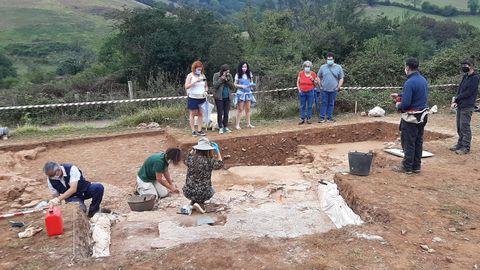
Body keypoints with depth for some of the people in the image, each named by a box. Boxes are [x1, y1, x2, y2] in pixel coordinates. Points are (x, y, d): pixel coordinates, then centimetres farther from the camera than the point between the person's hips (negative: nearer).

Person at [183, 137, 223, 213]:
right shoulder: (209, 161, -15)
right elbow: (220, 165, 7)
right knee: (211, 189, 33)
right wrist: (217, 150, 14)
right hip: (203, 194, -2)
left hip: (188, 193, 3)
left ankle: (193, 201, 16)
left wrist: (193, 149, 22)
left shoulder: (191, 159, -9)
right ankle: (199, 203, 9)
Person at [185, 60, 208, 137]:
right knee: (193, 114, 2)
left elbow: (206, 86, 17)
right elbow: (186, 87, -13)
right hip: (193, 98, -4)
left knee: (200, 114, 5)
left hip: (202, 98, 4)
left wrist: (206, 90, -5)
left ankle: (199, 130, 11)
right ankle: (193, 131, 6)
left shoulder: (203, 75, 8)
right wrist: (195, 81, -21)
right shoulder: (190, 75, -4)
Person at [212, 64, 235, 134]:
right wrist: (221, 79, -20)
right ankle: (220, 128, 8)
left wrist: (227, 80, -15)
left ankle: (226, 127, 18)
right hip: (219, 97, -3)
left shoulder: (229, 76, 4)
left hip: (227, 97, 3)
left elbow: (232, 86, 0)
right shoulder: (216, 75, -6)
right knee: (220, 113, 0)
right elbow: (215, 86, -15)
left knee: (226, 113, 8)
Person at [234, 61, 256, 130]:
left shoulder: (249, 74, 7)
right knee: (240, 109, -4)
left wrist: (252, 84, -6)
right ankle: (237, 124, 0)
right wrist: (241, 86, -16)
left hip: (248, 92, 4)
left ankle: (248, 124, 15)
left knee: (248, 109, 8)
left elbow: (251, 82, 16)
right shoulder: (238, 75, -4)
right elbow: (235, 84, -2)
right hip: (241, 93, -4)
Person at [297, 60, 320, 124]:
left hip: (310, 92, -1)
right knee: (302, 106, 4)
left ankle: (309, 119, 9)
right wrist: (299, 90, -1)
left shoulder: (313, 74, 0)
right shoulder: (300, 73, 2)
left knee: (309, 106, 2)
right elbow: (298, 82, 9)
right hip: (302, 92, 1)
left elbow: (316, 83, 7)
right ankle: (302, 119, 10)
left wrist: (313, 80, -12)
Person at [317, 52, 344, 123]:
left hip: (333, 90, 0)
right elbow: (318, 77, 12)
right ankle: (322, 117, 4)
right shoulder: (323, 67, 5)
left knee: (331, 104, 6)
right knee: (324, 103, 0)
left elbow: (341, 78, 7)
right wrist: (320, 85, 2)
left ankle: (329, 117, 13)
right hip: (324, 89, 0)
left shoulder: (338, 67, 4)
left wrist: (338, 87, -2)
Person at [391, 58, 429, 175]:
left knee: (408, 143, 2)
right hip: (422, 116, 8)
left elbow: (406, 103, -24)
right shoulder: (423, 80, 7)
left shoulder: (409, 83, -21)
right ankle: (416, 166, 22)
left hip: (411, 118, -8)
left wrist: (398, 106, -3)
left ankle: (407, 167, 11)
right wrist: (399, 95, 21)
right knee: (418, 142, 14)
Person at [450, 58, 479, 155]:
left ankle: (466, 147, 1)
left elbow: (468, 93, -16)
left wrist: (456, 99, -8)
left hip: (467, 107, -8)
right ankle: (460, 144, 25)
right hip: (460, 106, 8)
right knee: (459, 127, 14)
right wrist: (455, 101, -1)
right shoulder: (465, 76, 14)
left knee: (465, 127, -5)